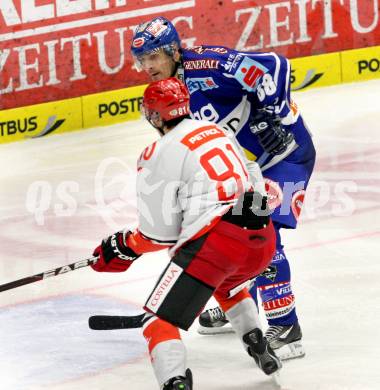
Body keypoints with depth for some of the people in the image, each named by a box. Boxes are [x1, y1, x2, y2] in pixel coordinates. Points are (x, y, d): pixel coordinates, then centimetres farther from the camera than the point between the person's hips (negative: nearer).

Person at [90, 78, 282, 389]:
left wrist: (124, 248, 18)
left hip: (215, 241, -8)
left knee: (160, 319, -4)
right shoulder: (219, 131, 19)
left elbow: (161, 233, 0)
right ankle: (258, 346, 39)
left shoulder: (158, 156, -1)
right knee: (227, 283, 41)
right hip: (262, 237, 8)